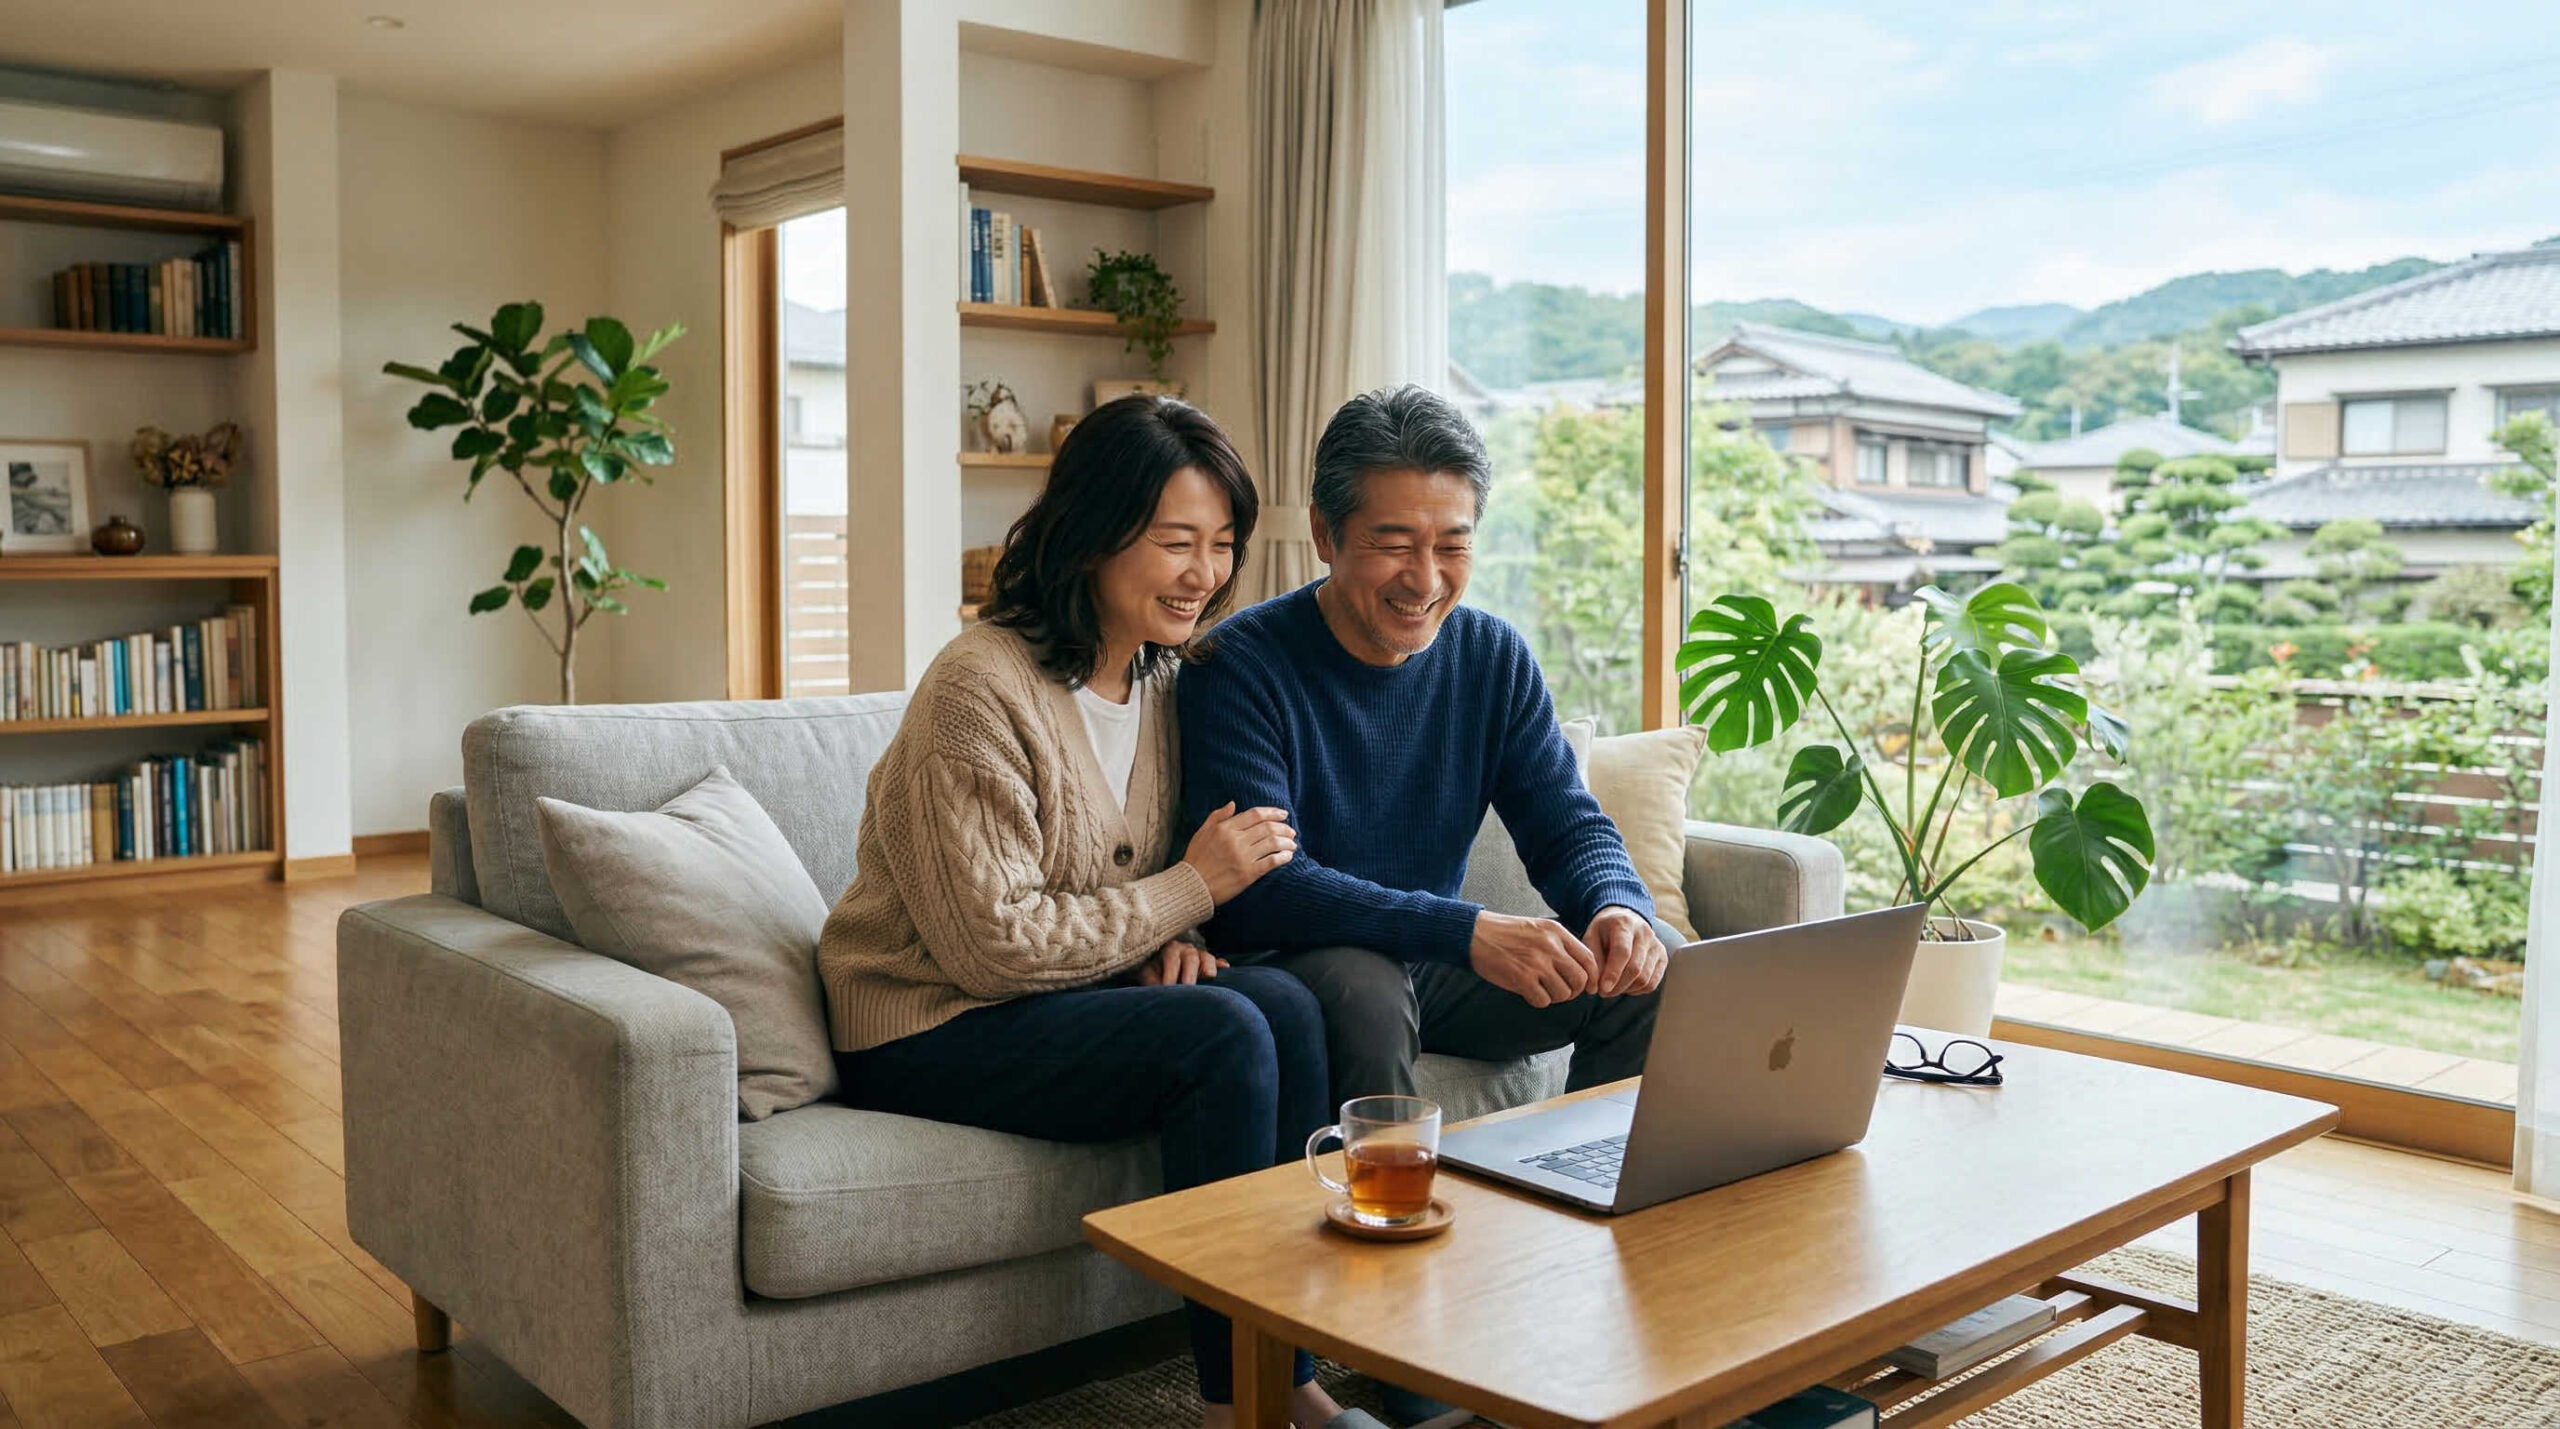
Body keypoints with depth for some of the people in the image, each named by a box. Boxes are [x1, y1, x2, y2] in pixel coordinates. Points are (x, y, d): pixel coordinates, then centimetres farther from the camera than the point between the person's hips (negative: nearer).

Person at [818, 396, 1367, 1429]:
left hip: (1072, 990, 7)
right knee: (1223, 1035, -26)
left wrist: (1171, 940, -6)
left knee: (1284, 1003, -19)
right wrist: (1189, 890, -16)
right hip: (931, 1028, -7)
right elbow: (996, 945, -21)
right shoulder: (981, 688, -20)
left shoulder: (1164, 675, 5)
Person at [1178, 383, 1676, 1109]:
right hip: (1292, 966, -5)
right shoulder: (1240, 666, -17)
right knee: (1366, 989, -36)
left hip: (1435, 966, 5)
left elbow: (1570, 827, 1)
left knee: (1651, 968, -11)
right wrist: (1467, 932, -37)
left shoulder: (1495, 658, 1)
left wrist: (1620, 907, -25)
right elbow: (1259, 887, -26)